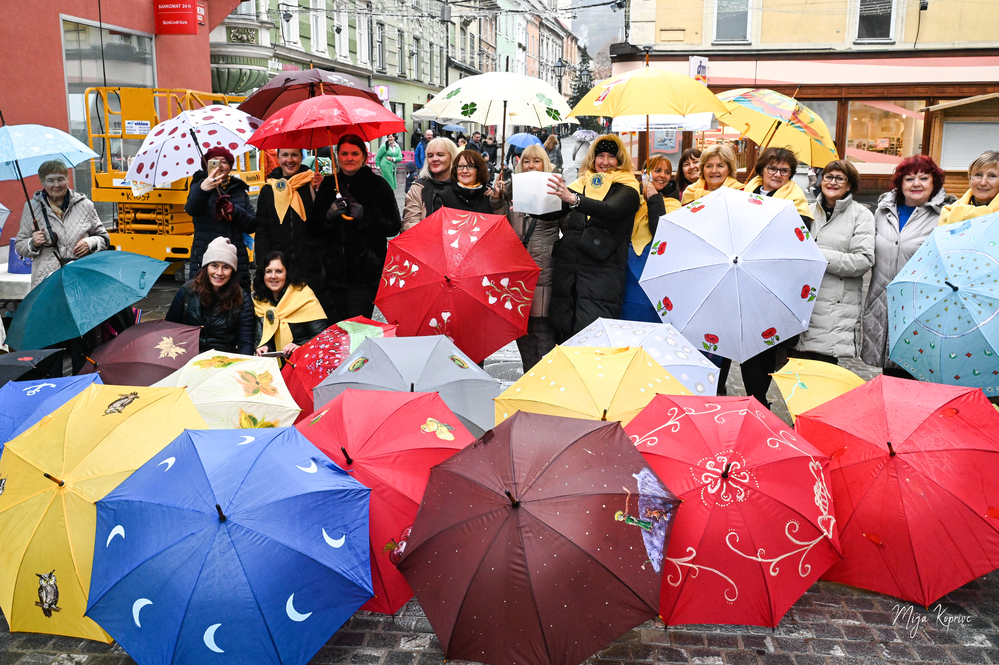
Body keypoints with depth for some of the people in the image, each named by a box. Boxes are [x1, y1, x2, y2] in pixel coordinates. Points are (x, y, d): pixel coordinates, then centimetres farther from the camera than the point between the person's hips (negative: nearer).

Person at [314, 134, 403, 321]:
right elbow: (315, 226, 14)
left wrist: (365, 216, -15)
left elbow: (394, 227, -2)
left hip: (366, 272, -3)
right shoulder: (329, 185, 12)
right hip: (333, 271, 3)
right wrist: (329, 215, -7)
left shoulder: (378, 185, 1)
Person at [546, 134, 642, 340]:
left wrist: (573, 199, -34)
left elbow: (610, 210, -19)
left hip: (601, 273, -4)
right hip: (568, 268, 5)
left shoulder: (627, 188, 3)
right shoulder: (582, 183, 18)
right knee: (562, 333, 4)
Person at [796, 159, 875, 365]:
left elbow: (863, 261, -8)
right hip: (800, 302, 4)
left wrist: (818, 256, -11)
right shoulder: (809, 211, 18)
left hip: (835, 308, -4)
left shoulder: (861, 215, 4)